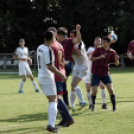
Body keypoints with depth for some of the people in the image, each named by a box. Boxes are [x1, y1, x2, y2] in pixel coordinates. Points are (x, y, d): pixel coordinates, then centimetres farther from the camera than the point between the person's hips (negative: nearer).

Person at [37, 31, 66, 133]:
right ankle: (51, 125, -21)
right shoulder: (48, 50, -18)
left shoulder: (40, 48, 8)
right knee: (53, 101, -9)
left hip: (41, 77, 8)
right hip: (48, 78, -8)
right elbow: (49, 66, -23)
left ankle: (51, 124, 16)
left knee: (51, 101, 16)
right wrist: (61, 74, -17)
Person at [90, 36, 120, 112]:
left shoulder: (112, 52, 0)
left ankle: (114, 107, 1)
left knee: (111, 90, -11)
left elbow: (116, 64, 1)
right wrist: (99, 57, -25)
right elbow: (91, 58, -8)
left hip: (105, 74, 1)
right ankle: (93, 104, 20)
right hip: (96, 74, -1)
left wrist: (116, 59, -22)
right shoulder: (98, 49, -5)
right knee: (94, 91, -8)